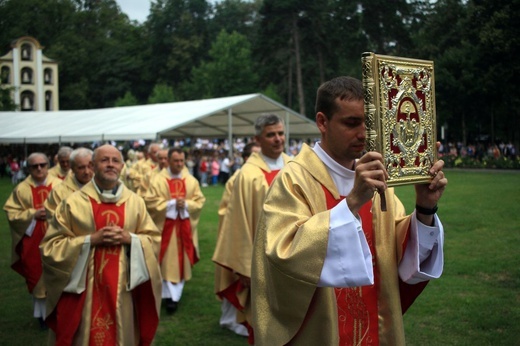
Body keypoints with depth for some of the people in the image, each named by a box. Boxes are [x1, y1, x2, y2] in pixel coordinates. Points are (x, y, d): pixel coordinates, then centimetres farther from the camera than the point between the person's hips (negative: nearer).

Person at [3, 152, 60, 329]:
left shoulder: (59, 185, -2)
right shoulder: (21, 189, -1)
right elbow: (12, 214, -1)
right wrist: (33, 214, -14)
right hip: (33, 242, 0)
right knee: (37, 276, 7)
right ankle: (43, 313, 21)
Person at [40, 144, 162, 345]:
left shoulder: (135, 202, 4)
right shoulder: (73, 203, -4)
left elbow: (154, 240, 8)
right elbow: (50, 246, -5)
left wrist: (129, 238, -12)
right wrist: (91, 239, -16)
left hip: (123, 289, 2)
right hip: (84, 289, -2)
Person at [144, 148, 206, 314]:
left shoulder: (191, 181, 4)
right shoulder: (157, 180, -5)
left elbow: (199, 201, 2)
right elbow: (150, 201, -10)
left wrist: (186, 204, -16)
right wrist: (171, 204, -17)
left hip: (184, 226, 3)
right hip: (165, 226, -3)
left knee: (181, 260, 6)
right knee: (167, 261, -2)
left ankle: (174, 295, 16)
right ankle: (170, 295, 2)